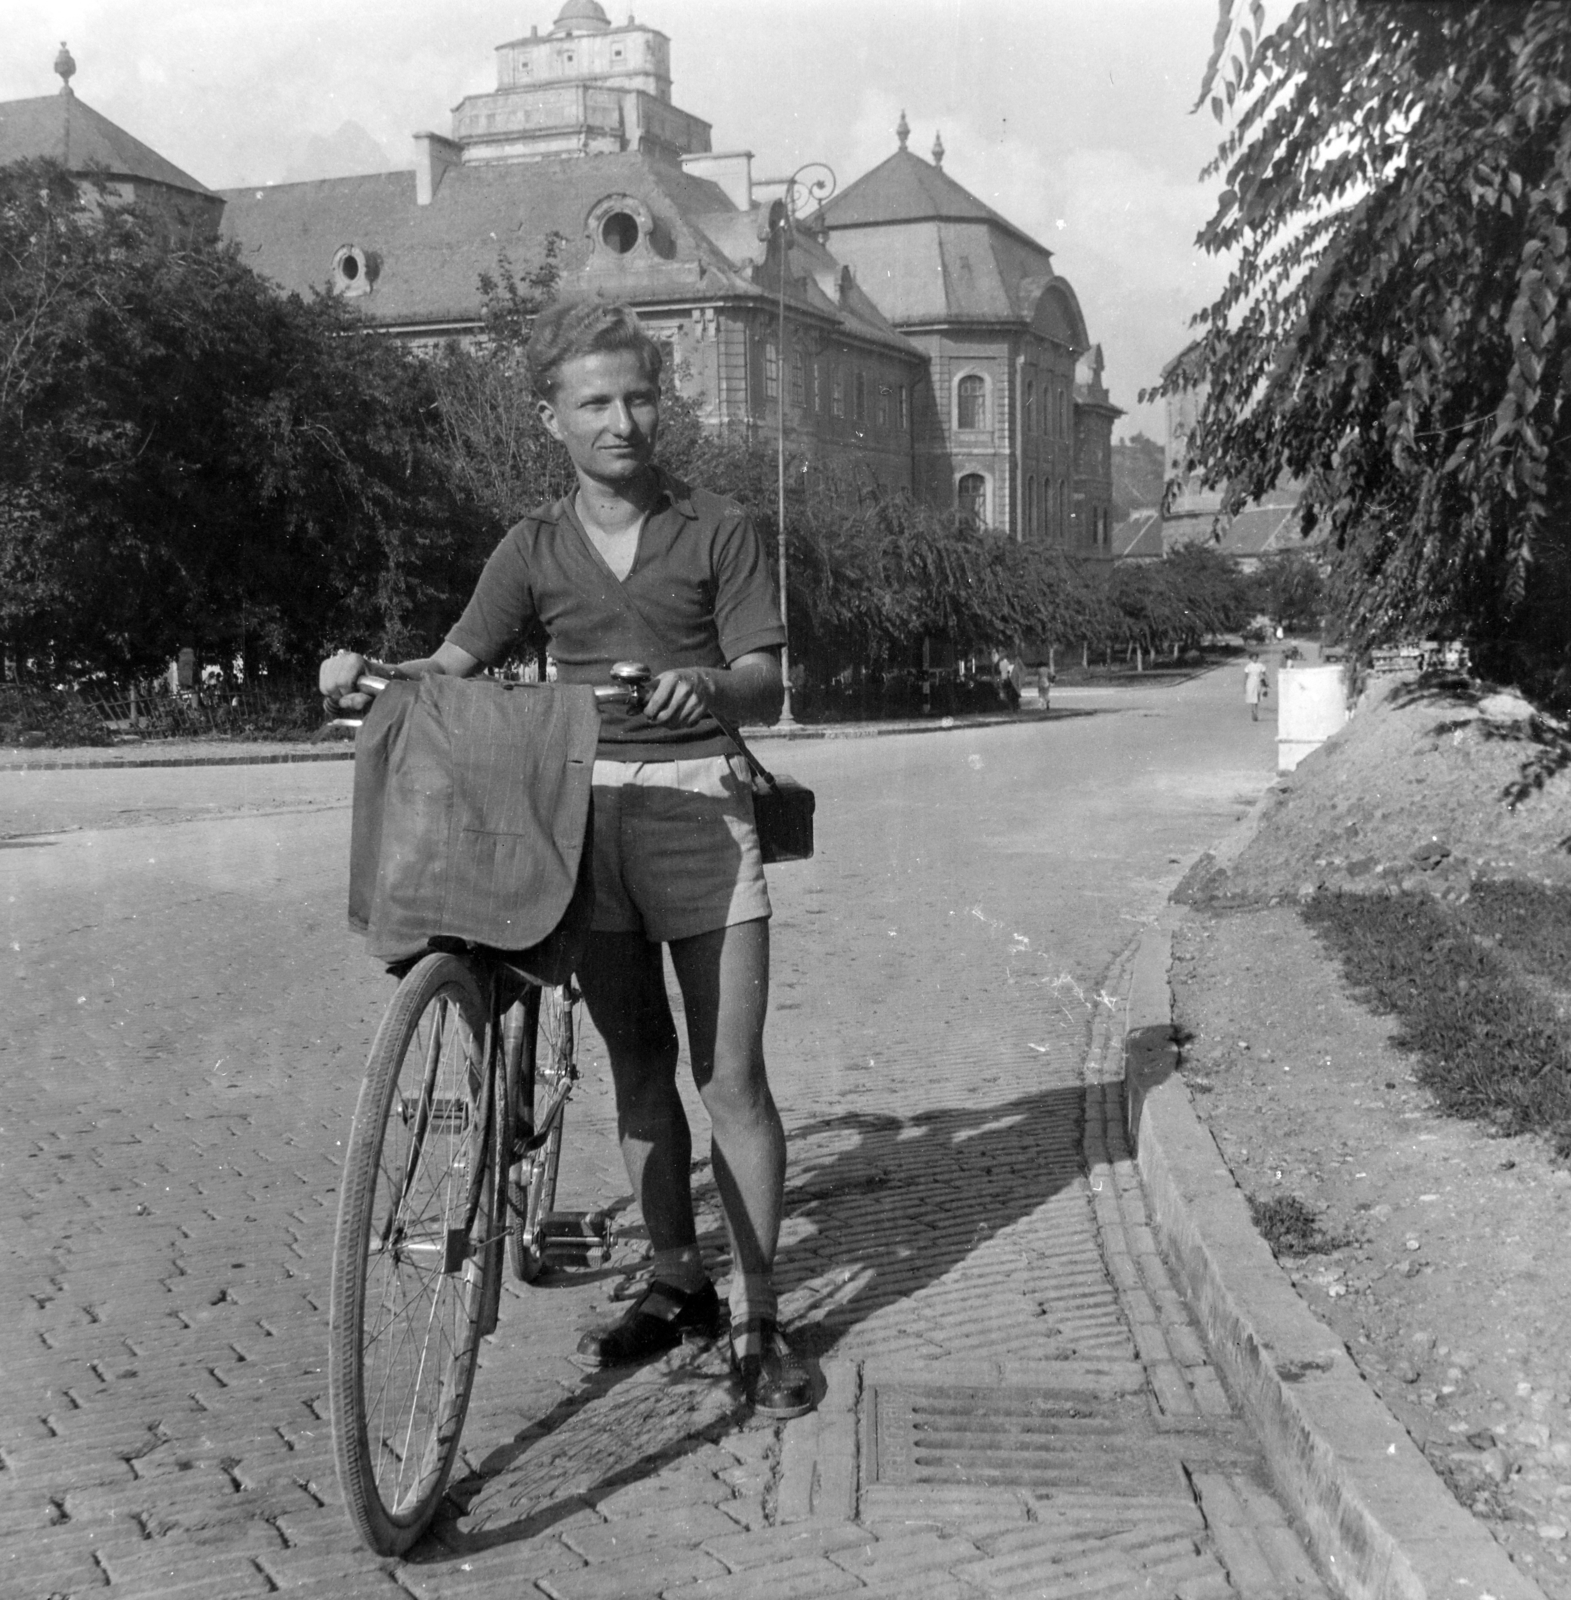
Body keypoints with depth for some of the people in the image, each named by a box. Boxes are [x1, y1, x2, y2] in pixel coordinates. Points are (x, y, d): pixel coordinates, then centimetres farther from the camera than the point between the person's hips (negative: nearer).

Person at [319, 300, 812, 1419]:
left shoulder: (718, 530, 3)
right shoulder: (538, 547, 10)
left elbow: (767, 688, -3)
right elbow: (455, 668, 4)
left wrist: (709, 683, -25)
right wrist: (371, 673, -16)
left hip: (699, 804, -3)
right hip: (584, 810, 3)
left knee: (730, 1078, -4)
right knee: (638, 1068, 11)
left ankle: (758, 1321, 6)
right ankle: (678, 1287, 25)